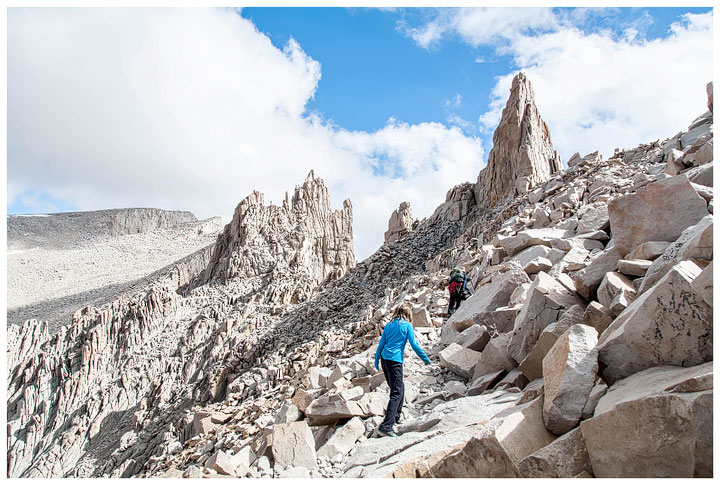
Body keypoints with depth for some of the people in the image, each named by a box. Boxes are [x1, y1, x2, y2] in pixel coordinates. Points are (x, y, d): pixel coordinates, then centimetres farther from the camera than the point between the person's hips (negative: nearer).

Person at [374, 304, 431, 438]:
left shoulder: (389, 325, 14)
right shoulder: (407, 325, -1)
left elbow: (381, 344, 15)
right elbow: (414, 345, -4)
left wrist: (376, 359, 24)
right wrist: (426, 359, 7)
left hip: (385, 359, 7)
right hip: (395, 360, -7)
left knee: (400, 387, 22)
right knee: (396, 393, -7)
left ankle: (395, 418, 31)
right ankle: (386, 426, -17)